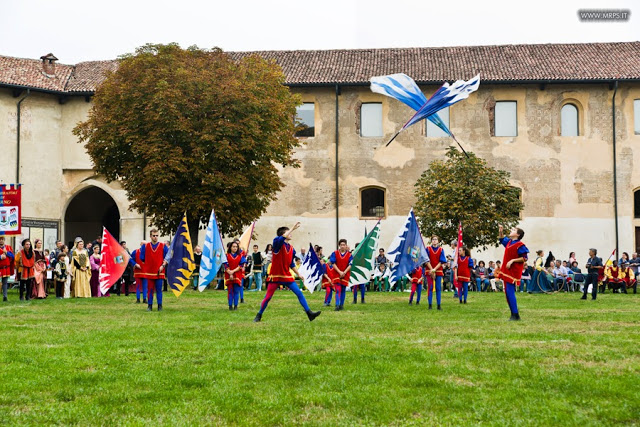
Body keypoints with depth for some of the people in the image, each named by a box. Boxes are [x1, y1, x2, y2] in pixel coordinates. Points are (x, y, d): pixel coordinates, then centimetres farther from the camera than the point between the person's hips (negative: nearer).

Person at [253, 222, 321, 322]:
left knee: (299, 293, -3)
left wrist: (298, 274, 11)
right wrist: (293, 229, -29)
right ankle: (259, 315, 19)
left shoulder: (291, 249, 9)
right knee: (268, 297, 2)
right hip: (275, 276, -5)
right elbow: (282, 238, -35)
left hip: (287, 276, 5)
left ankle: (309, 313, -2)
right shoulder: (277, 244, -10)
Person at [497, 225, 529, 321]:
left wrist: (512, 260, -21)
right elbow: (502, 239, 33)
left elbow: (524, 258, -15)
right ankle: (513, 314, 15)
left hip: (513, 272, -9)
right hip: (507, 272, 9)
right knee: (507, 292, 10)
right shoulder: (509, 242, 13)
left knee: (510, 292, -15)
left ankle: (515, 315, -12)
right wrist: (500, 231, 15)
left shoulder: (519, 245, -12)